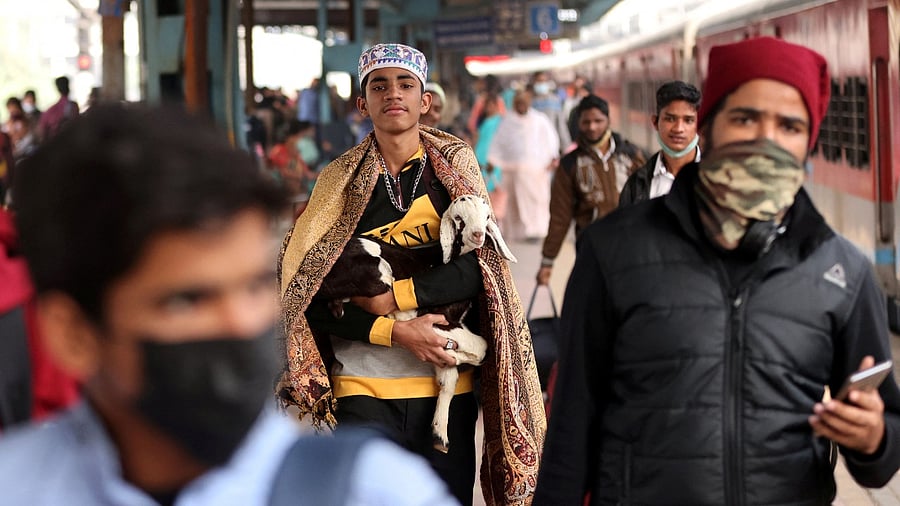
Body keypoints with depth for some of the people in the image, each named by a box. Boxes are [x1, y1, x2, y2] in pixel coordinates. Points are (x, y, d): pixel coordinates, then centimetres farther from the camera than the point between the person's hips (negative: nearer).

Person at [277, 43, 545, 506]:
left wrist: (391, 296, -15)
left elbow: (479, 267, -8)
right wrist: (394, 331, -14)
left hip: (448, 381, 1)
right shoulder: (340, 181, 3)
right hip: (364, 387, -1)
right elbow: (309, 295, -2)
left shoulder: (454, 166, 4)